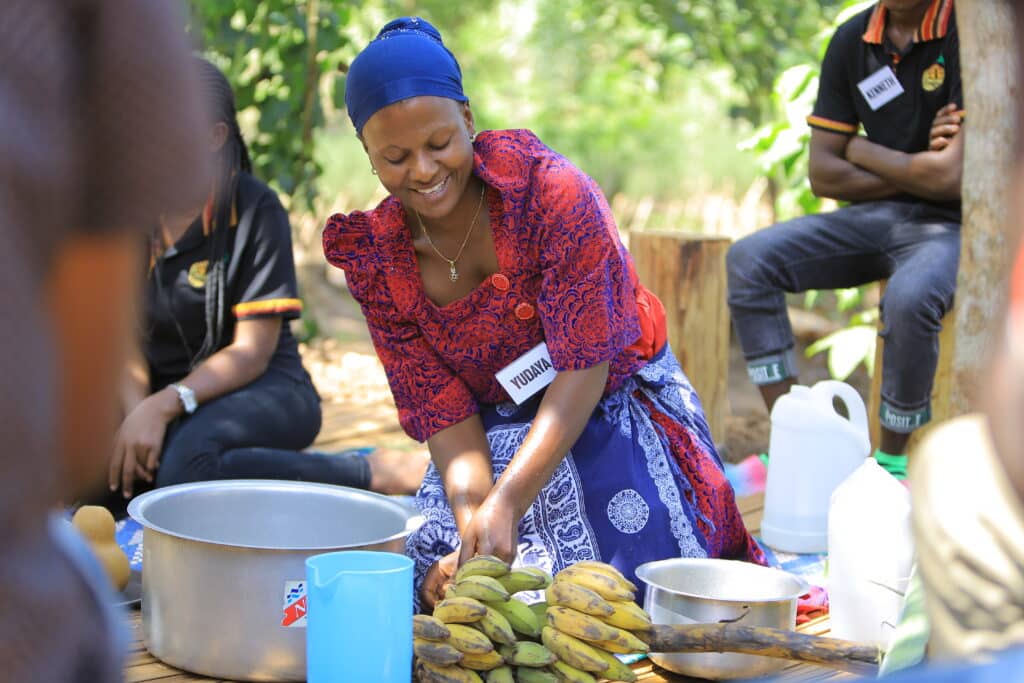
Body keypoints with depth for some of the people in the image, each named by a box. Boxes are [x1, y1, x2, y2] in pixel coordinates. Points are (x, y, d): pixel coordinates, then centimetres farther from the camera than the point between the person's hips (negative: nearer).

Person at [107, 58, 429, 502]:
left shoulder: (256, 210, -11)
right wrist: (137, 411, -23)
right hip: (161, 393, 5)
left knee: (189, 460, -38)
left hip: (261, 387, -5)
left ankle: (372, 474, -20)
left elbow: (251, 353, -15)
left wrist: (164, 405, -29)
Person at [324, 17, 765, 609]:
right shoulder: (376, 258, -11)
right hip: (501, 435, 3)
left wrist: (506, 505, -37)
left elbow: (583, 369, -26)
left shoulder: (552, 191, -25)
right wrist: (472, 523, -31)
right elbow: (444, 415, -11)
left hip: (615, 414, -3)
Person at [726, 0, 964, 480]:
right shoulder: (852, 40, 3)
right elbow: (822, 175, 4)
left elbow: (951, 178, -20)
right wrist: (914, 172, -9)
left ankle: (891, 460, -12)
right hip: (874, 217, 6)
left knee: (909, 297, -37)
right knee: (749, 260, -13)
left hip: (951, 224, -6)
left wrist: (861, 150, -5)